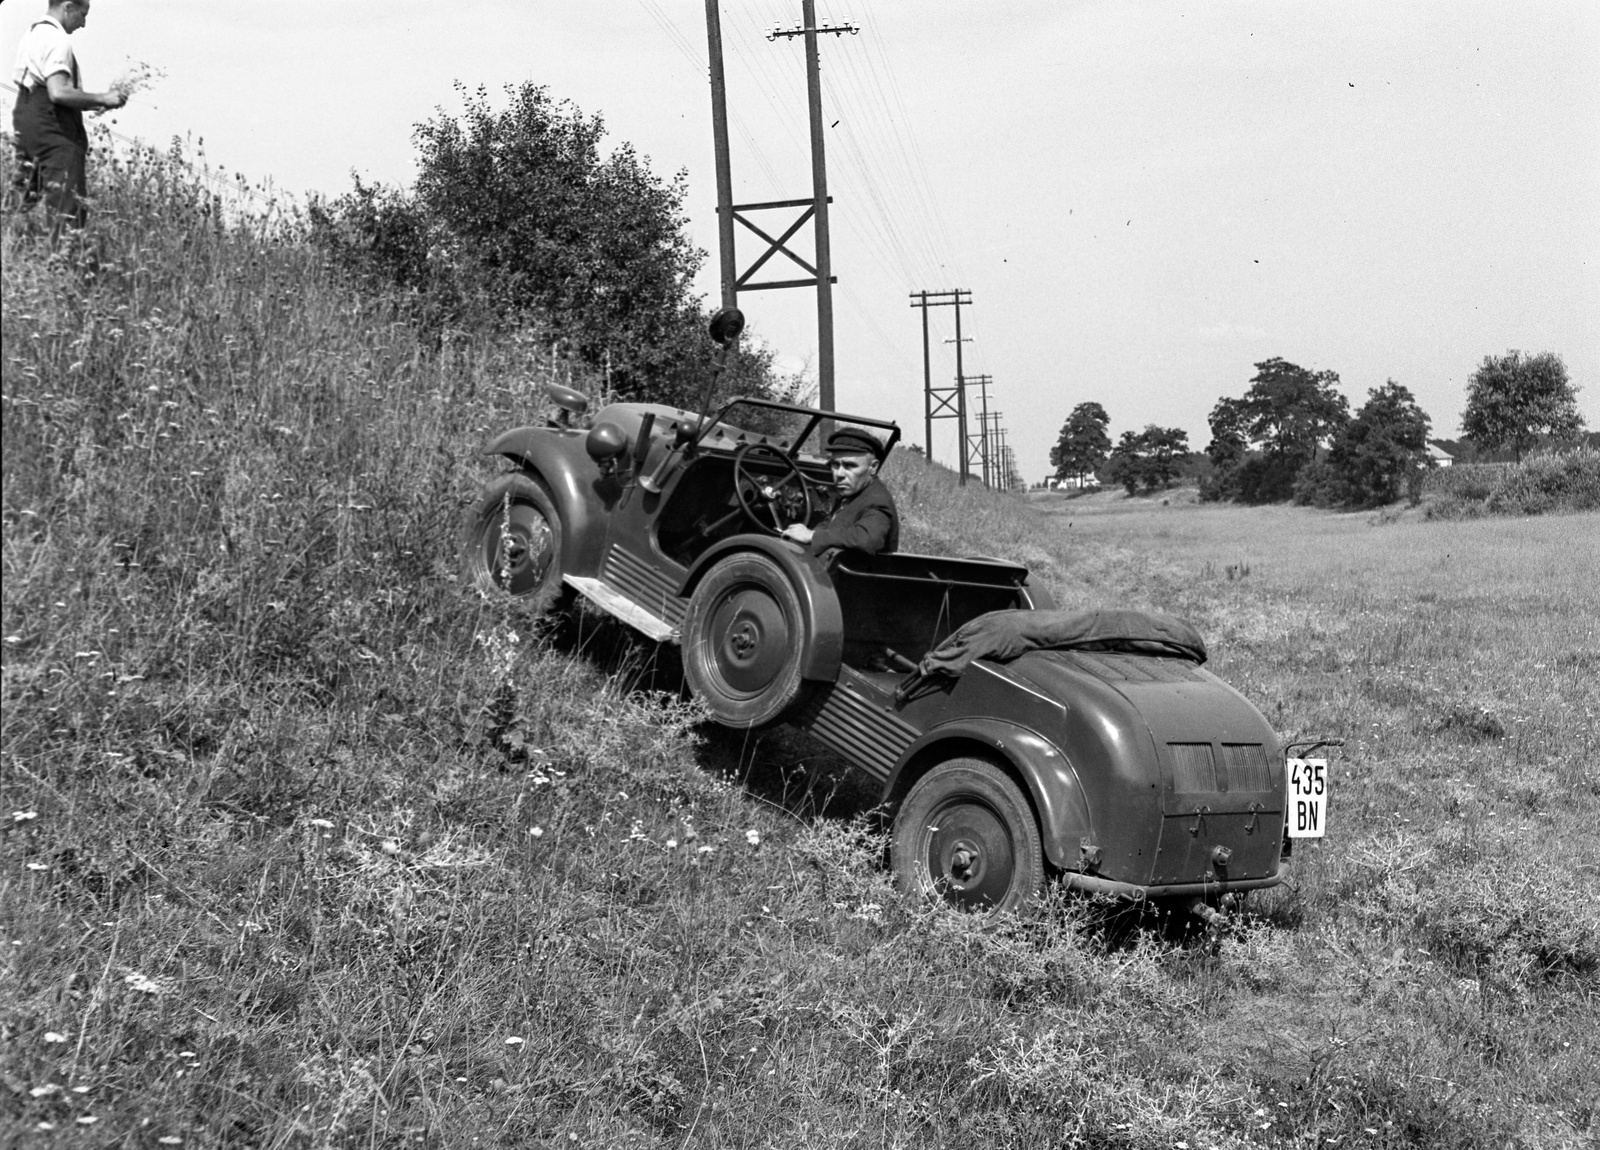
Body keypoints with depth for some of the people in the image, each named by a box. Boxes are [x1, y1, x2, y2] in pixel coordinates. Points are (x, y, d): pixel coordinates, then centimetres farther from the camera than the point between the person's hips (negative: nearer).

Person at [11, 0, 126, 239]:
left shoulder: (32, 34, 18)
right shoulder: (57, 39, -14)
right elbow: (58, 92, -24)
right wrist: (101, 98, -14)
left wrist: (86, 103, 16)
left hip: (28, 128, 10)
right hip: (54, 133, -10)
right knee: (67, 211, -11)